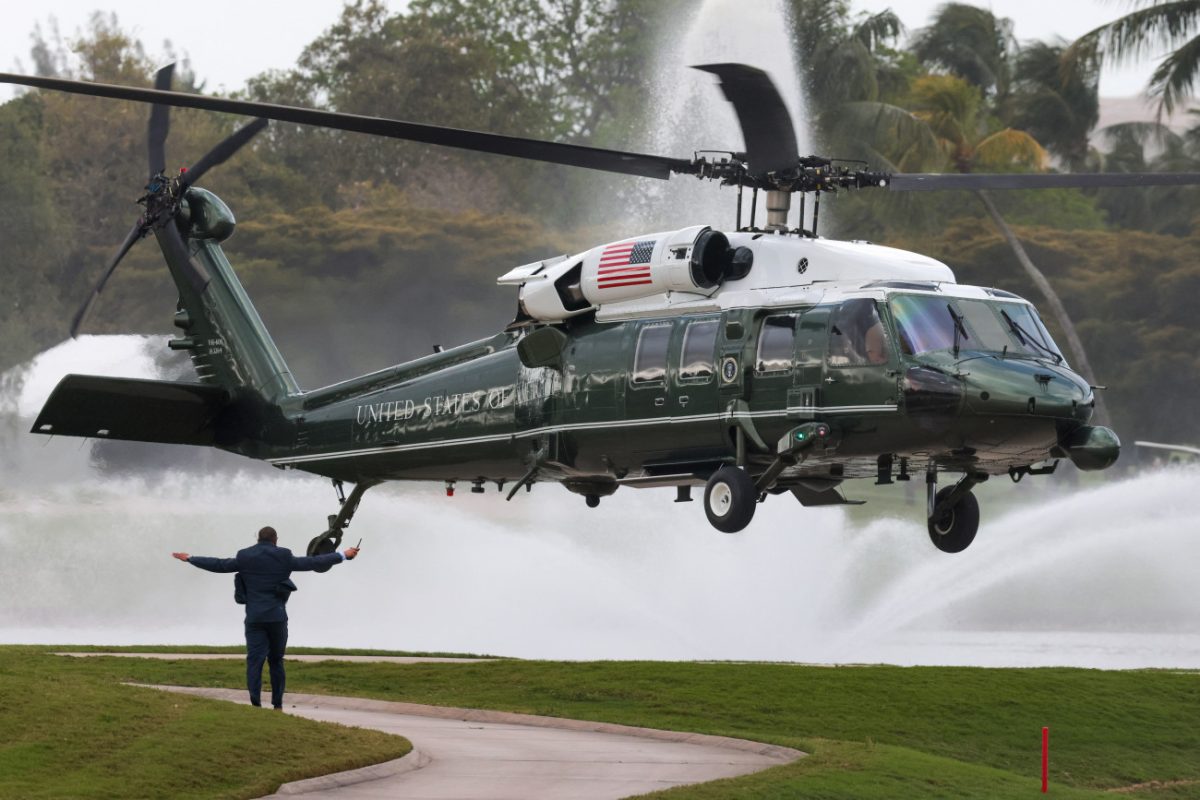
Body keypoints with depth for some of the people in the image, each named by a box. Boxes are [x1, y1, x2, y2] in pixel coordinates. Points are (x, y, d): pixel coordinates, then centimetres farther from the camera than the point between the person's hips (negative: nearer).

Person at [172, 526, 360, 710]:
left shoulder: (244, 558, 1)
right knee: (276, 661, 11)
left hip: (254, 619, 0)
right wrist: (343, 555, 11)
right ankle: (277, 705, 12)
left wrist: (190, 559, 21)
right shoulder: (284, 557, -2)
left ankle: (255, 703, -15)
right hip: (277, 617, 0)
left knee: (254, 661, -3)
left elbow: (218, 565, 8)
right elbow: (311, 563, 2)